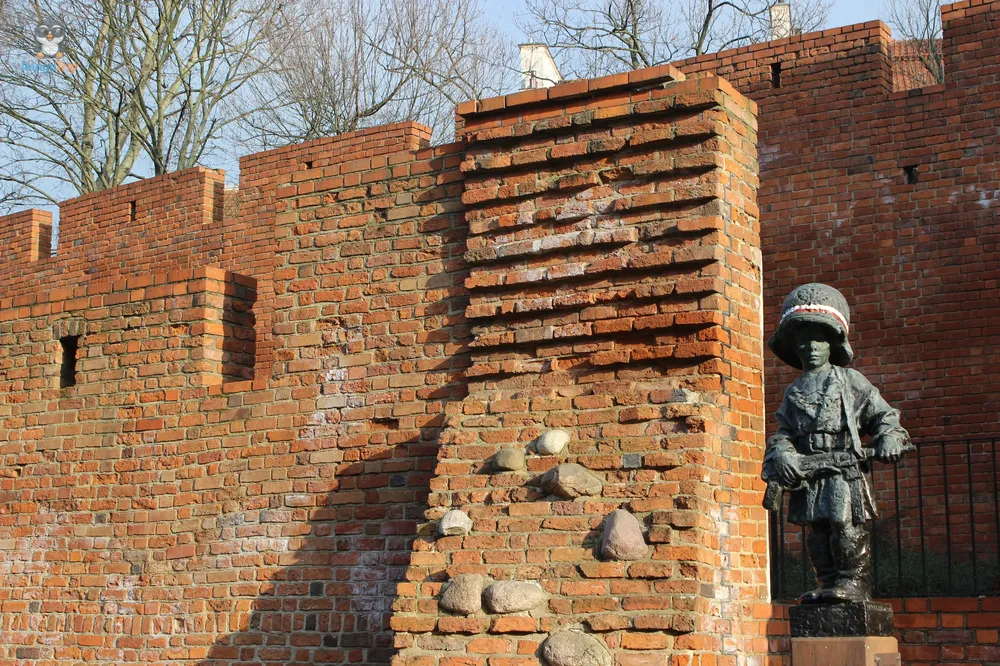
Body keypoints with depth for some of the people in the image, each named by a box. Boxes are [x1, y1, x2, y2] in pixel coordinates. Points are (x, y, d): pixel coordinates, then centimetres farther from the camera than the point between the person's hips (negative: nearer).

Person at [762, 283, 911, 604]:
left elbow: (883, 415, 8)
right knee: (816, 533, 6)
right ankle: (830, 584, 14)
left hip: (844, 472, -4)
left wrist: (889, 440, -11)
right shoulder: (794, 391, 16)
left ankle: (854, 582, 1)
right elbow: (782, 434, 10)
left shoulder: (850, 381, 6)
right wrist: (780, 457, -8)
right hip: (807, 476, 4)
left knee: (847, 529, -8)